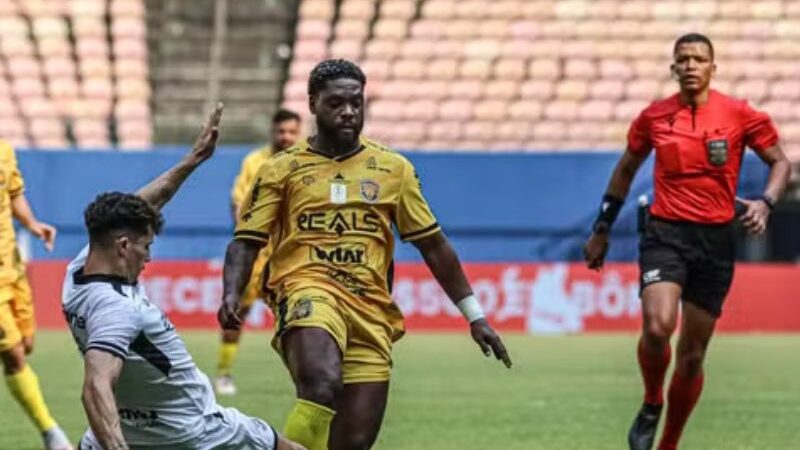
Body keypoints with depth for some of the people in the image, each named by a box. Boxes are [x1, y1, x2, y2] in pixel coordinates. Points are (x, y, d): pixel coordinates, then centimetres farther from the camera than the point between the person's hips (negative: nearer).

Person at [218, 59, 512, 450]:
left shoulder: (393, 168, 15)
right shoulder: (282, 169, 9)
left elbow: (433, 245, 18)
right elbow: (246, 242, 6)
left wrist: (474, 315, 16)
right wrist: (231, 294, -13)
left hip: (371, 310, 3)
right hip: (309, 291, -3)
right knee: (322, 385, -35)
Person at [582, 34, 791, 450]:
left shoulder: (739, 115, -1)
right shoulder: (654, 117, 3)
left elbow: (779, 162, 9)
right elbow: (626, 169, 18)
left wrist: (765, 203, -10)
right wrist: (602, 230, 19)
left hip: (716, 239, 0)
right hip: (665, 233, 0)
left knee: (692, 355, 5)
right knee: (657, 327, -25)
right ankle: (651, 405, 4)